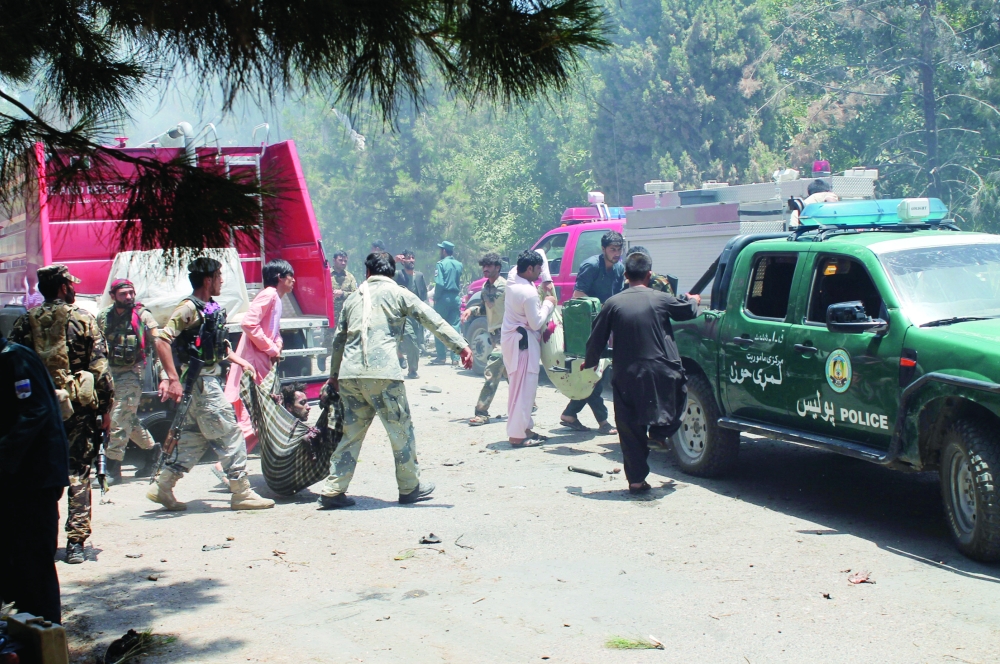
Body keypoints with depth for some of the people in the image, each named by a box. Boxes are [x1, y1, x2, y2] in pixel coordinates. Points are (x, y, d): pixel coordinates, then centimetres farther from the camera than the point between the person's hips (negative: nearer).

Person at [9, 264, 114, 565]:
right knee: (78, 474, 3)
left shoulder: (24, 323, 4)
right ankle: (76, 543, -1)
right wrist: (105, 408, 0)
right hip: (77, 406, -2)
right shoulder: (82, 320, -3)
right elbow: (100, 369, -6)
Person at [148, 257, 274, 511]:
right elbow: (162, 340, -23)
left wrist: (241, 361, 18)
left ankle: (162, 487, 18)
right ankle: (242, 493, 0)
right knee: (230, 435, -6)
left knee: (195, 437, 13)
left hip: (210, 380, 10)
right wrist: (174, 380, -28)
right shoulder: (189, 308, -15)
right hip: (201, 382, -10)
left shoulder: (210, 308, 14)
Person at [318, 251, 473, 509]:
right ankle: (410, 487, 15)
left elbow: (339, 339, 28)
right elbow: (433, 320, 0)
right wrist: (461, 346, -2)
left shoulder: (354, 298, 21)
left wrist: (334, 375, 39)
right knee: (401, 429, 7)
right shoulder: (398, 293, 8)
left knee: (352, 431, 12)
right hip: (382, 372, -5)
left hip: (349, 374, 5)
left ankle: (333, 490, 8)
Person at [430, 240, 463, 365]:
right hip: (455, 298, 5)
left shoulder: (442, 264, -9)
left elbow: (439, 283, -15)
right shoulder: (459, 265, 8)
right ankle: (455, 357, 4)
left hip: (443, 298, -5)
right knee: (454, 327, 6)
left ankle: (441, 356, 1)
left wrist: (436, 297, -8)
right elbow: (460, 283, 10)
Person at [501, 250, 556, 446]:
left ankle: (524, 428, 26)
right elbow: (536, 323, -16)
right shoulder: (529, 292, -21)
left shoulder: (512, 283, 6)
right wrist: (548, 304, -4)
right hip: (523, 343, -10)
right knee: (523, 389, -6)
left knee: (519, 387, 17)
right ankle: (517, 435, -5)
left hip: (511, 339, 10)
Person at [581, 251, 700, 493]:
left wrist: (590, 362, 21)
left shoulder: (613, 303, -2)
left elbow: (597, 339, 1)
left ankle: (636, 479, 7)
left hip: (627, 377, 1)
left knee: (630, 430, 8)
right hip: (661, 374, -1)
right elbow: (688, 311, 17)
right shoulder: (661, 300, -2)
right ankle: (660, 432, 22)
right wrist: (693, 300, 42)